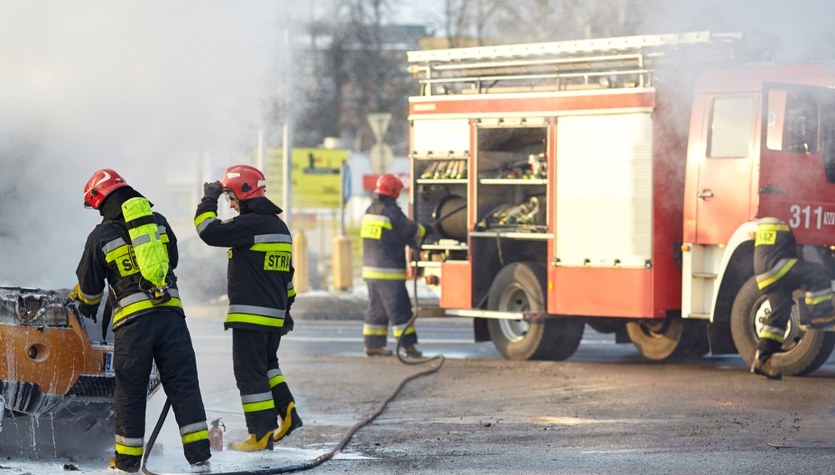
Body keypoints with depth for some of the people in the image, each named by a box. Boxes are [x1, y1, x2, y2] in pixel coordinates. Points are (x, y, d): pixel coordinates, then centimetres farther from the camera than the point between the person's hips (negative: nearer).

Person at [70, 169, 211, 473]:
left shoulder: (101, 236, 1)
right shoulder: (159, 222, 11)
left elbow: (89, 286, 11)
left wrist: (86, 305, 33)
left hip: (132, 319, -2)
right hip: (170, 311, 3)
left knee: (130, 390, 8)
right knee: (183, 383, 4)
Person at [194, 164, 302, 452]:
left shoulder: (250, 224, -15)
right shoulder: (279, 227, 15)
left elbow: (211, 232, -19)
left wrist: (208, 201, -5)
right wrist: (286, 308, 27)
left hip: (250, 315, -9)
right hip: (275, 315, 9)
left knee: (250, 373, -3)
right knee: (267, 366, 23)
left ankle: (262, 436, -3)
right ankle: (288, 414, 11)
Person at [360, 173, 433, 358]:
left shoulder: (370, 211, 12)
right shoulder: (392, 212, -15)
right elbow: (410, 231, -6)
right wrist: (425, 230, 13)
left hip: (370, 268, 8)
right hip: (389, 271, -8)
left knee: (376, 308, 13)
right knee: (399, 309, -5)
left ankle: (373, 344, 13)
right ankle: (408, 345, -5)